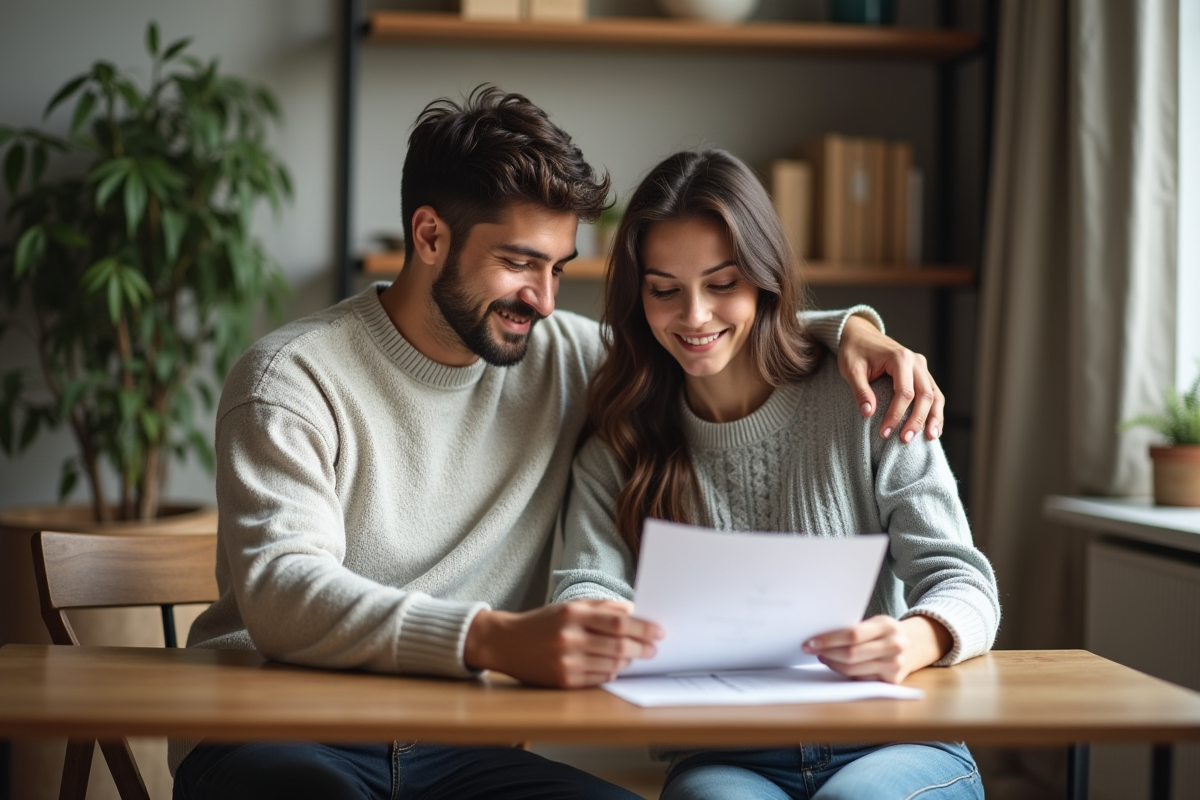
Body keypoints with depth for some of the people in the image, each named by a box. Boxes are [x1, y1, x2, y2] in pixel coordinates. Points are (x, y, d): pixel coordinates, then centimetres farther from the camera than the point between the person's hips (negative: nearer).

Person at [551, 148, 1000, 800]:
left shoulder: (865, 403, 2)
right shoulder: (619, 446, 10)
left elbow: (963, 585, -3)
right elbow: (588, 585, -4)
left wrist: (911, 642, -28)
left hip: (895, 743, 0)